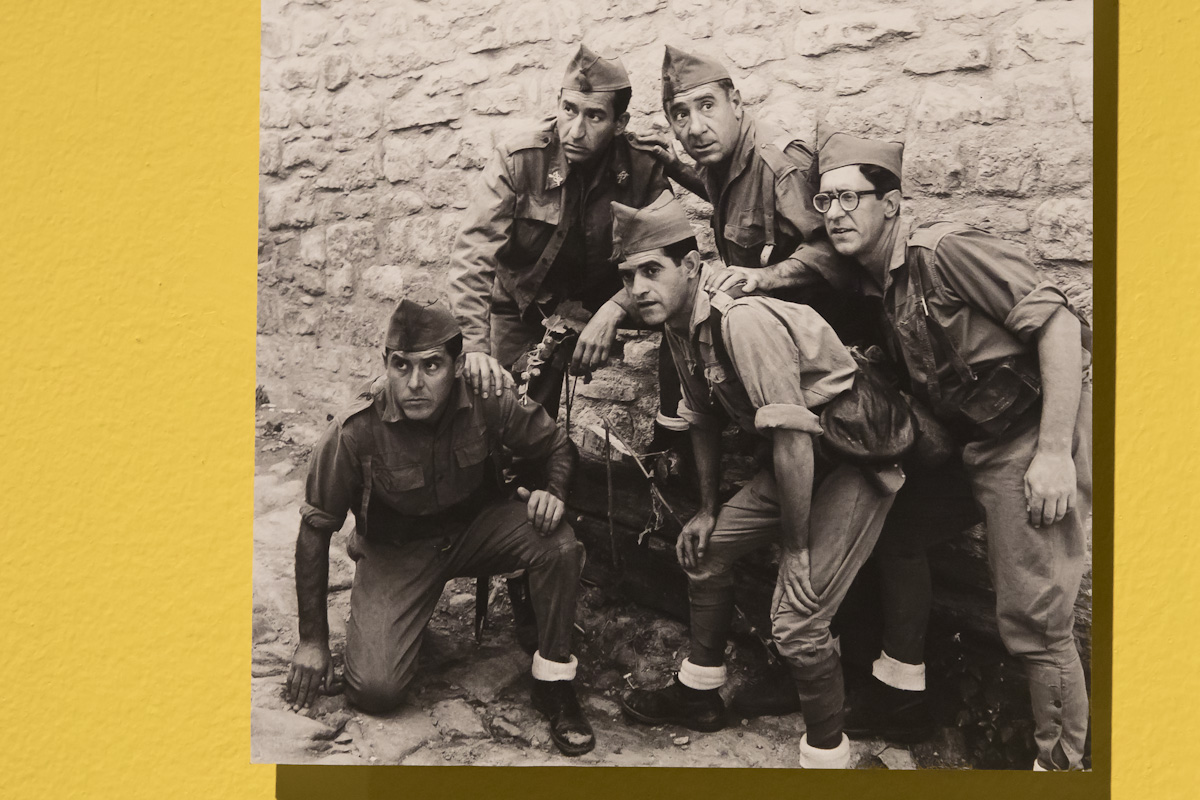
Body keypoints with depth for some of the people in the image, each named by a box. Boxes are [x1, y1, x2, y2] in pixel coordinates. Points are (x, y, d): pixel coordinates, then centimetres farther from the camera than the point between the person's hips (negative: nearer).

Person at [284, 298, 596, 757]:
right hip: (396, 550, -1)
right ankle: (380, 619, 20)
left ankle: (554, 683, -7)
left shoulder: (489, 401, -22)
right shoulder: (356, 430, -26)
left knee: (558, 543, -29)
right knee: (374, 691, -17)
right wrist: (312, 641, -8)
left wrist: (553, 494, -28)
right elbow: (314, 529, -13)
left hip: (477, 526, 2)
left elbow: (558, 446, -2)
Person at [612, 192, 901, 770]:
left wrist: (797, 548, -22)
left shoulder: (743, 322, -29)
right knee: (705, 549, 14)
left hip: (858, 458, -9)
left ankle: (826, 754, 5)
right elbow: (705, 421, 15)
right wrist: (707, 510, 15)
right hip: (799, 461, 9)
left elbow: (793, 441, -30)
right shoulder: (680, 328, 0)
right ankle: (699, 694, 33)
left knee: (797, 618, -17)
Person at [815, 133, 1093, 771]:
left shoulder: (944, 250, -15)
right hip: (980, 444, 8)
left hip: (1035, 436, -8)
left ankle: (1061, 761, 10)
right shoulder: (874, 282, 9)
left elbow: (1058, 322, -20)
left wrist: (1054, 452, -24)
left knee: (1033, 618, -5)